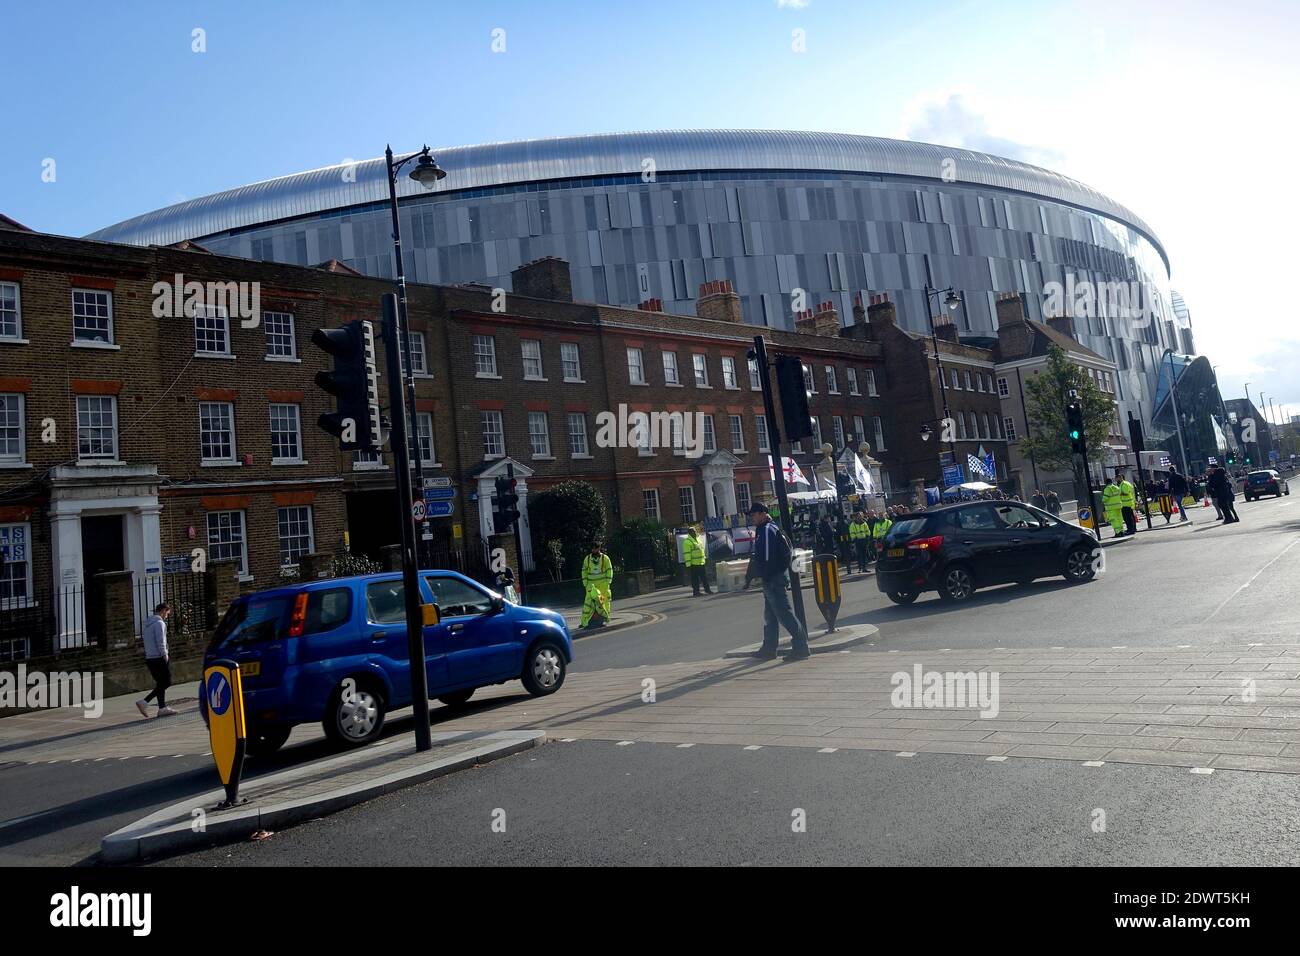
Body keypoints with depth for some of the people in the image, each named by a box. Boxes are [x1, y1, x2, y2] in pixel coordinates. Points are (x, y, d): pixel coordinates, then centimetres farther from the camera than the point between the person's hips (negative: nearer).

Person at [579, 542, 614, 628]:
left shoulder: (605, 558, 1)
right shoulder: (587, 559, 8)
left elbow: (609, 570, 3)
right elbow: (584, 572, 12)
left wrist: (608, 582, -5)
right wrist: (585, 584, 6)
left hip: (603, 583, -1)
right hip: (591, 584, 1)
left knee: (604, 600, -6)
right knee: (588, 601, -7)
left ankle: (605, 619, 4)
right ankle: (584, 622, -8)